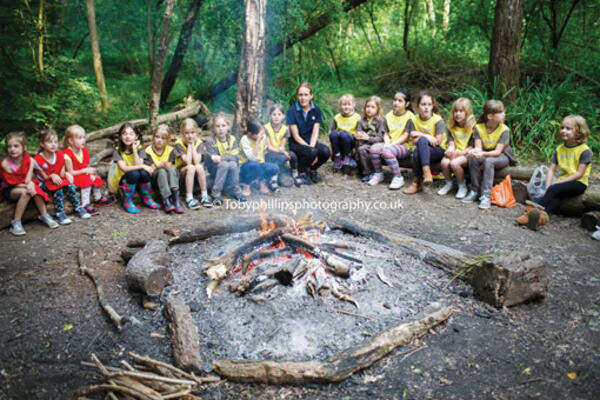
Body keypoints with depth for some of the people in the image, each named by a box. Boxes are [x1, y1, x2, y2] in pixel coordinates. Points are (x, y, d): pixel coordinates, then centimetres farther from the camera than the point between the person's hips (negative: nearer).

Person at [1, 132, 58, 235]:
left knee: (35, 190, -28)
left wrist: (30, 184, -35)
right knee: (25, 192, -33)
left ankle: (44, 215, -9)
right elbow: (12, 183, -16)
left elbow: (28, 180, -14)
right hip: (9, 190, -3)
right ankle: (16, 223, -28)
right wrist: (26, 186, -26)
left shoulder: (29, 161, -12)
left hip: (24, 186, 4)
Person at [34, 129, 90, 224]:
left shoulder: (60, 154, -3)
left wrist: (65, 174, -21)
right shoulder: (37, 160, -18)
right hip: (44, 183, -5)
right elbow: (44, 177, -11)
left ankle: (78, 208, -10)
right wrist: (52, 176, -30)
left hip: (58, 179, 5)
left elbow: (62, 174, 1)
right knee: (58, 189, -33)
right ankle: (60, 214, -28)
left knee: (70, 186, -23)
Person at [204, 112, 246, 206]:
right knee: (224, 164, -32)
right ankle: (216, 194, -26)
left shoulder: (232, 139, -3)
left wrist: (221, 158, -27)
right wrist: (228, 157, -24)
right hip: (215, 169, -2)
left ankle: (235, 191, -12)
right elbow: (212, 160, -19)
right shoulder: (210, 141, -12)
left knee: (233, 164, -29)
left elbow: (236, 157, -15)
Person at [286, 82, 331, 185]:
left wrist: (312, 146, -22)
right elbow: (296, 136, -12)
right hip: (296, 144, -4)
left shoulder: (316, 110, 1)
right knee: (312, 152, -34)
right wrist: (310, 149, -21)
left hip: (311, 142, 4)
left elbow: (315, 132, -4)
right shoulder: (292, 111, -9)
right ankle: (301, 172, -4)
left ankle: (312, 170, 4)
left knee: (326, 151, -26)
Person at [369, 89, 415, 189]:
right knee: (374, 148, -24)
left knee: (387, 151, -35)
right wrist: (387, 143, -9)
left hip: (404, 146, -5)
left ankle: (398, 178, -22)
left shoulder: (409, 116, -2)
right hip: (389, 145, 5)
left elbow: (406, 136, -9)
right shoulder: (388, 116, 15)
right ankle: (378, 174, -4)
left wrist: (391, 144, -16)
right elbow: (386, 133, 12)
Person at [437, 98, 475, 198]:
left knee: (454, 163, -34)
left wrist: (460, 153, -22)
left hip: (466, 153, -4)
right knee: (444, 162, -28)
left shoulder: (473, 127, -6)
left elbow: (472, 146, -9)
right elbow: (451, 141, 3)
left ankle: (462, 186, -9)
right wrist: (451, 148, -21)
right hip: (455, 153, 4)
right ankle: (449, 183, 1)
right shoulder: (451, 126, 10)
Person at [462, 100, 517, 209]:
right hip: (485, 154, 3)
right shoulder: (478, 127, -6)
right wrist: (474, 151, -39)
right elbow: (478, 147, -13)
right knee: (473, 158, -28)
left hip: (502, 156, -3)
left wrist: (483, 154, -41)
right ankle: (475, 191, -17)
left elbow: (498, 151, -22)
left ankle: (486, 195, -35)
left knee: (488, 161, -35)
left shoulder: (504, 130, -14)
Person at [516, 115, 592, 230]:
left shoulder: (584, 150, -7)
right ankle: (544, 215, -51)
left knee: (554, 189, -31)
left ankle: (535, 207, -45)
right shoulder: (560, 149, 11)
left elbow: (579, 173, -12)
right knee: (555, 196, -28)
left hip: (578, 183, -4)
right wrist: (548, 186, -9)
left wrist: (560, 182, -18)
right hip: (563, 181, 4)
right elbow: (552, 170, 6)